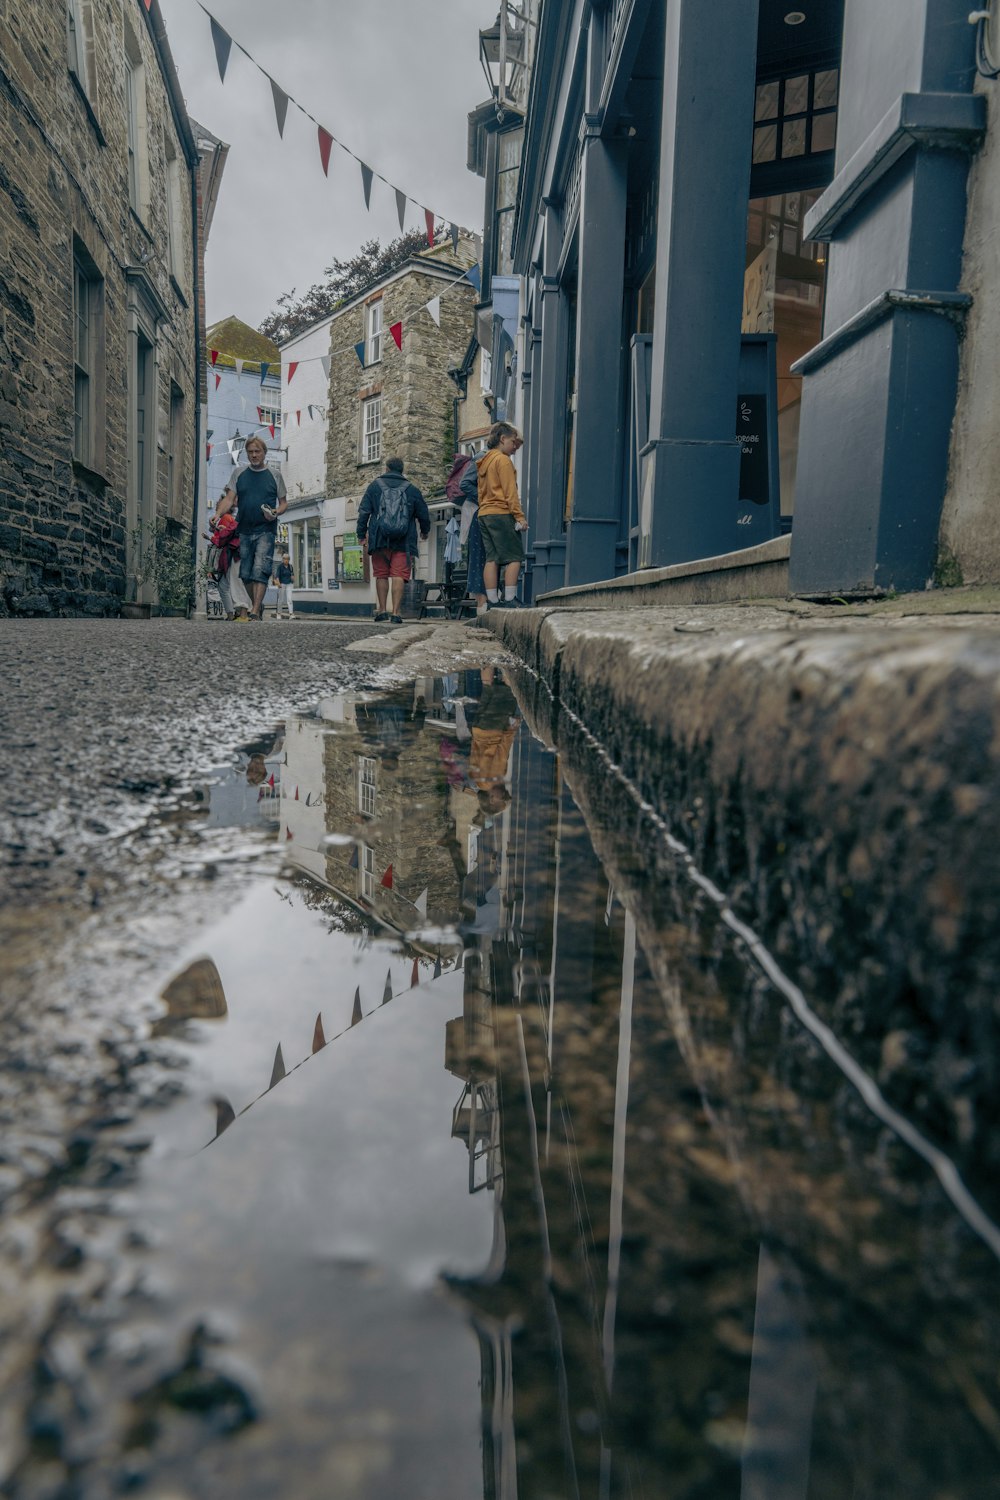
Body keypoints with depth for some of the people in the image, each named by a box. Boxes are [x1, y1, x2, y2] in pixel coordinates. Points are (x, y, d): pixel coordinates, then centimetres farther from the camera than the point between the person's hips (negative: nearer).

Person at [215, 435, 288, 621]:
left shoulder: (274, 474, 7)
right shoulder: (239, 473, 10)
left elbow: (284, 502, 11)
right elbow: (229, 499, 5)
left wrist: (276, 512, -12)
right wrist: (217, 515, -14)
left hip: (265, 530, -3)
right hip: (244, 530, 3)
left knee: (260, 570, -17)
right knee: (245, 573, 6)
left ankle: (255, 612, -20)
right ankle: (257, 604, 25)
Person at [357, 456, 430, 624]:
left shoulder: (375, 485, 8)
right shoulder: (411, 489, 9)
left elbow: (363, 511, 5)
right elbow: (423, 514, 15)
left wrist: (361, 533, 13)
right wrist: (425, 531, 33)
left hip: (379, 539, 0)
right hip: (403, 541, 0)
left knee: (381, 574, 11)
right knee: (399, 575, -4)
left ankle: (382, 609, 9)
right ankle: (396, 612, -10)